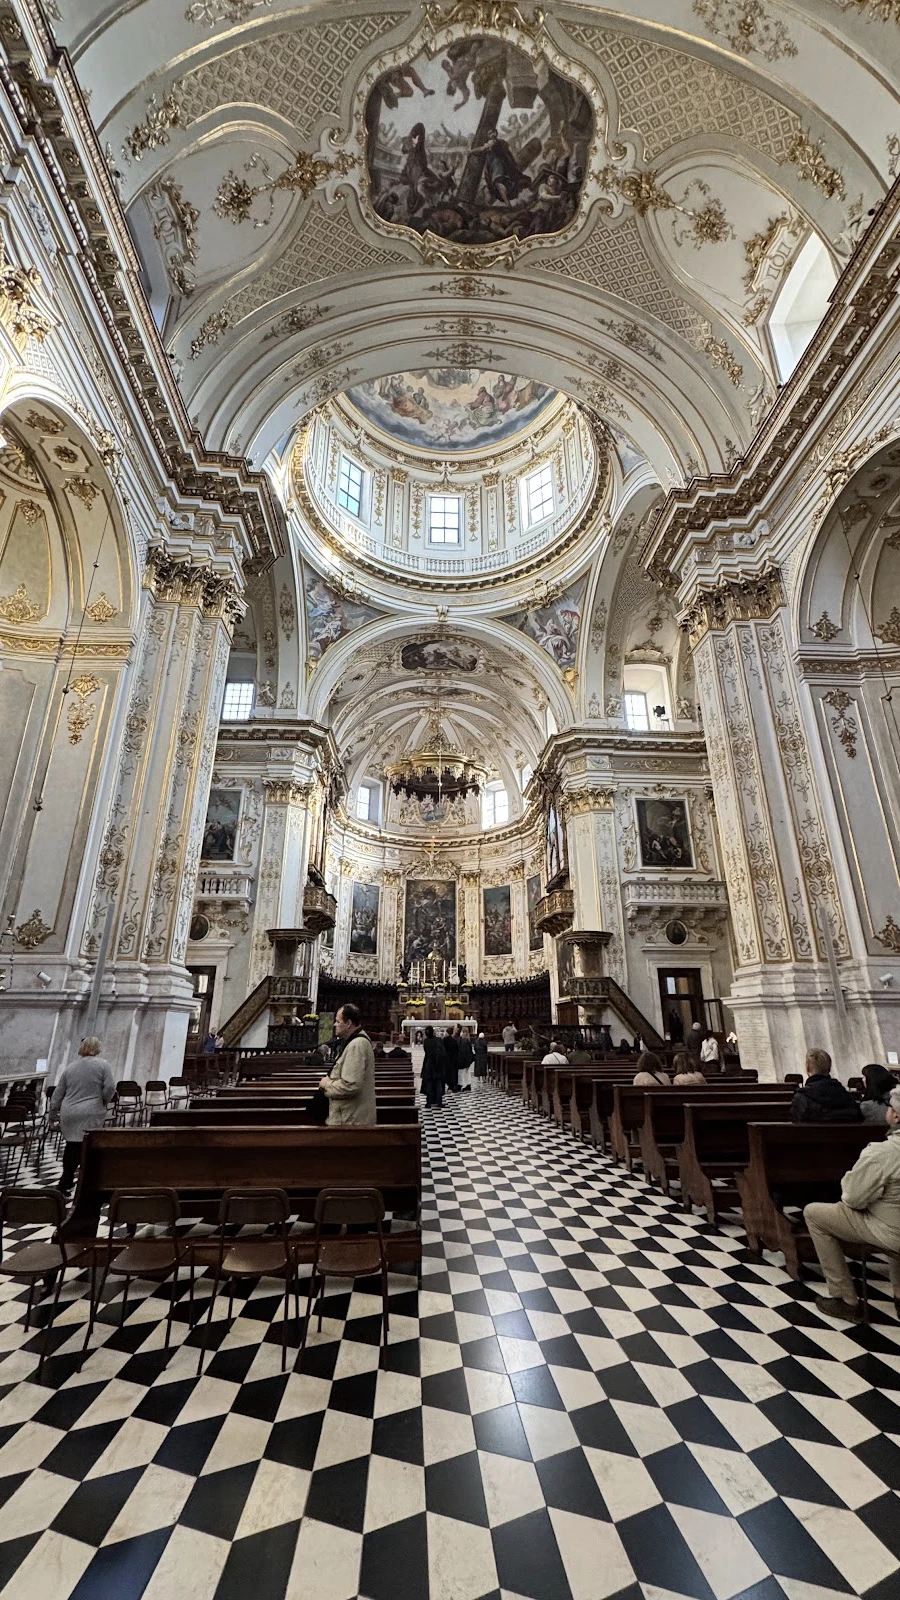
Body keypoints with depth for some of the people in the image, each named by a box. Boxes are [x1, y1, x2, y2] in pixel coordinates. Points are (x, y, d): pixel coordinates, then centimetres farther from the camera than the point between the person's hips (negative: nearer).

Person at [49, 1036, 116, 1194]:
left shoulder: (70, 1067, 10)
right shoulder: (103, 1064, -3)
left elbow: (58, 1093, 14)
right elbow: (110, 1088, -9)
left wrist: (53, 1112, 24)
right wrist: (103, 1102, 9)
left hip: (68, 1114, 5)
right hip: (91, 1115, -5)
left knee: (71, 1146, 17)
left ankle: (65, 1181, 23)